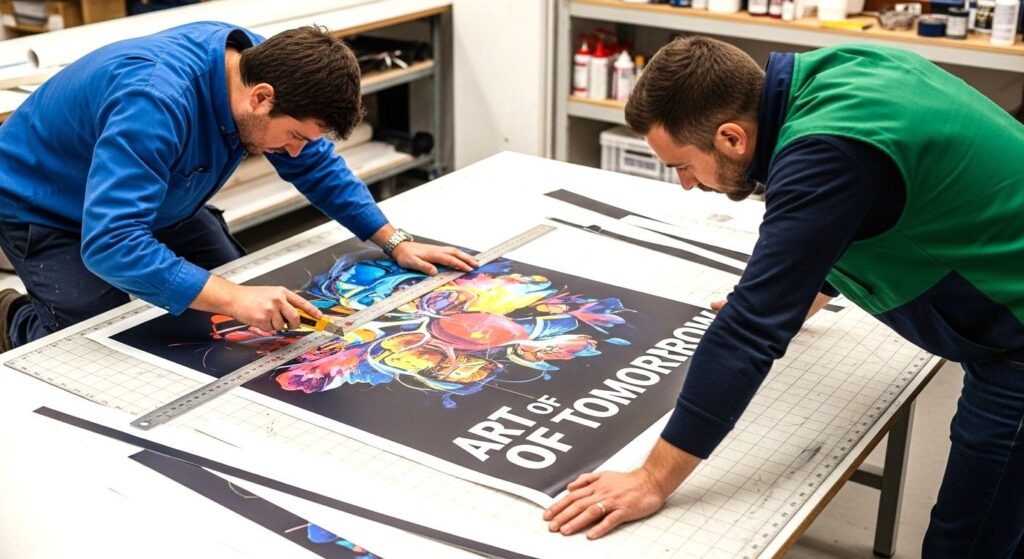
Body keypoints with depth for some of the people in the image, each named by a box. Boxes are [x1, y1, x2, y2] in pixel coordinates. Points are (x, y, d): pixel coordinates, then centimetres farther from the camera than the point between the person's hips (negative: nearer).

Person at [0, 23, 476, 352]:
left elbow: (317, 166, -1)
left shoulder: (262, 63, -18)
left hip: (153, 203, 7)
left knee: (230, 325, 3)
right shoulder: (156, 102, -42)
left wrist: (396, 242, -7)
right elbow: (109, 243, -49)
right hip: (47, 211, -7)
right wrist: (234, 299, -54)